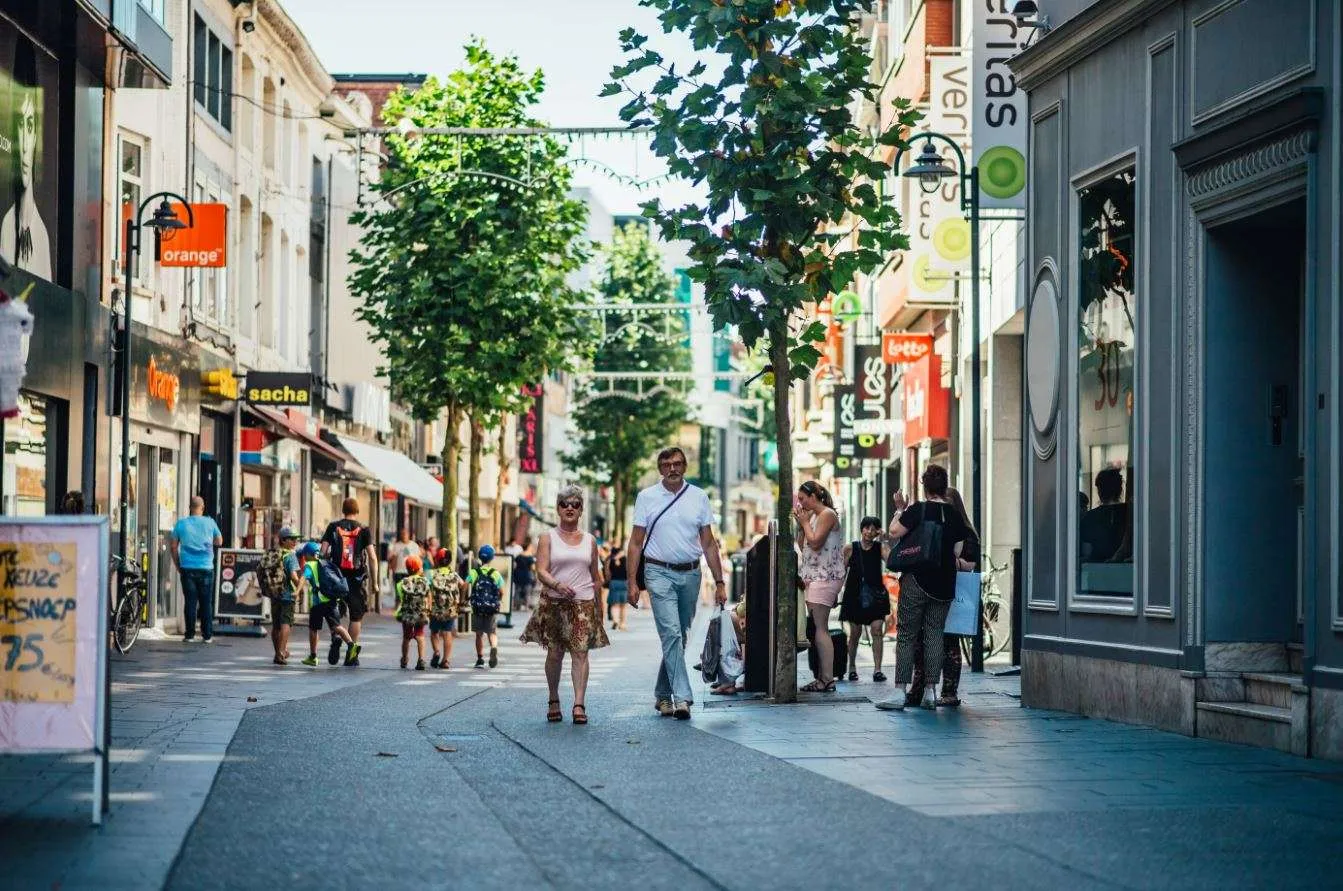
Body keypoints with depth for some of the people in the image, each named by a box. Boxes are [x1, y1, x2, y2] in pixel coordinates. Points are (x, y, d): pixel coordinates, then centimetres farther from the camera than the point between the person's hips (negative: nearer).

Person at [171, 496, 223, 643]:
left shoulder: (181, 524, 1)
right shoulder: (210, 522, 0)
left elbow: (174, 547, 5)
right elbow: (219, 542, 12)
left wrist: (177, 566, 14)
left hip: (187, 569, 0)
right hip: (206, 569, 0)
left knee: (190, 602, 3)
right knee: (206, 603, 5)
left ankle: (190, 634, 3)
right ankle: (207, 635, 6)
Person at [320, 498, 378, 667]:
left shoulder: (333, 527, 4)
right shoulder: (364, 530, 1)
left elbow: (323, 552, -2)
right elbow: (372, 557, -6)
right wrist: (374, 582, -1)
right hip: (358, 577, -1)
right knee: (356, 616, 9)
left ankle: (336, 637, -14)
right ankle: (351, 655, 8)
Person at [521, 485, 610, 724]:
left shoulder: (589, 541, 12)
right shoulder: (548, 538, 5)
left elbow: (596, 578, 16)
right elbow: (541, 571, -7)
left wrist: (599, 608, 13)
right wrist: (557, 585, -26)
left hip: (584, 604, 1)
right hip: (554, 603, -1)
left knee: (580, 652, -10)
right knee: (554, 653, 2)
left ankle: (579, 704, -15)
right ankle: (553, 701, 18)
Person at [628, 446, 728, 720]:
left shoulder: (698, 497, 8)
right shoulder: (647, 497, 3)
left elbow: (709, 543, 10)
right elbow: (636, 542, 5)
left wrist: (719, 582, 5)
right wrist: (633, 581, -3)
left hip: (690, 574, 3)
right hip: (660, 573, -3)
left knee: (679, 636, 9)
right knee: (671, 633, -14)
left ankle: (662, 694, 23)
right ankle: (682, 697, -19)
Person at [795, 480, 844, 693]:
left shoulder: (827, 515, -9)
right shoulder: (813, 516, 19)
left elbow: (815, 543, -18)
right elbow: (804, 546, 20)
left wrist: (805, 522, -6)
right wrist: (800, 522, 12)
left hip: (825, 577, -10)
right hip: (814, 577, 10)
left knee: (820, 629, -12)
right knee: (817, 629, 7)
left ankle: (827, 679, -13)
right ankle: (822, 677, 8)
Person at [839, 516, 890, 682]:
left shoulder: (879, 548, 2)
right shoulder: (850, 548, 1)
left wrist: (882, 541, -18)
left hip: (875, 595, 0)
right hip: (855, 594, 0)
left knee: (877, 630, -10)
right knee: (855, 632, 6)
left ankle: (877, 670, -10)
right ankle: (852, 667, 24)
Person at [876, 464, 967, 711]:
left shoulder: (919, 509, -10)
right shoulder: (955, 514, 4)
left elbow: (894, 532, -11)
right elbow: (958, 551, 7)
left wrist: (900, 510, 2)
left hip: (917, 581, -4)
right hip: (945, 584, 4)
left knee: (906, 634, 0)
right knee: (935, 633, 8)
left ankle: (901, 692, -5)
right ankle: (930, 692, 5)